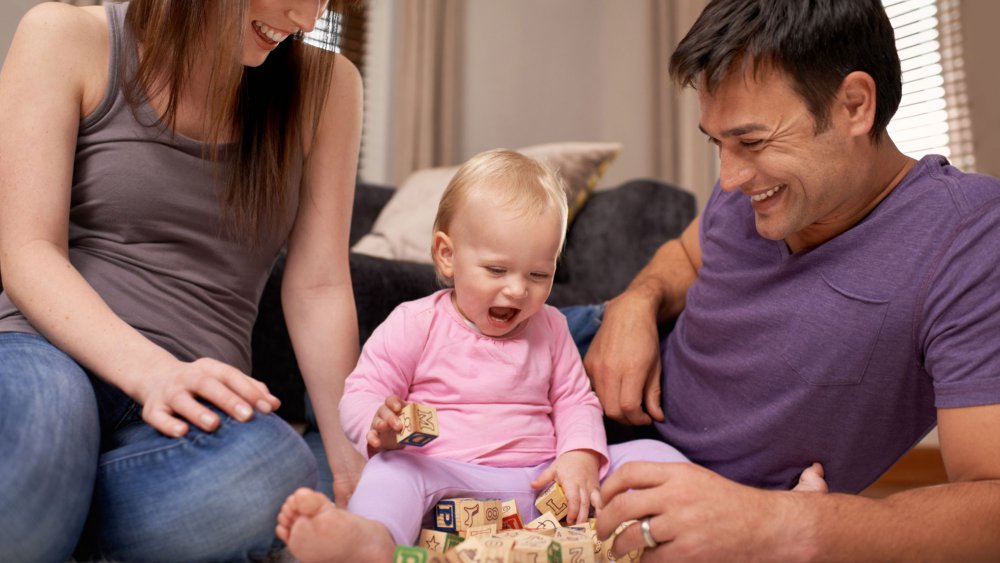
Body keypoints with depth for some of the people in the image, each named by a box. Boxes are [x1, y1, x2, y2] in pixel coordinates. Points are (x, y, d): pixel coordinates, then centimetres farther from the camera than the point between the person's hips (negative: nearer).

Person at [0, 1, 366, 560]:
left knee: (276, 468, -33)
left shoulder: (325, 85, 8)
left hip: (193, 401, 2)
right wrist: (152, 370, -22)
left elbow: (319, 286, 3)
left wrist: (355, 467, -3)